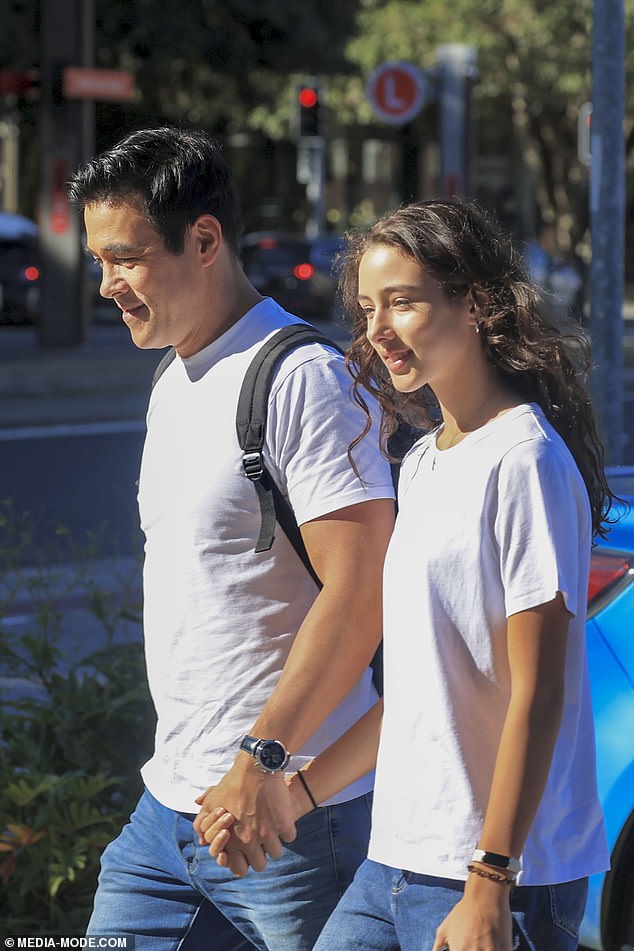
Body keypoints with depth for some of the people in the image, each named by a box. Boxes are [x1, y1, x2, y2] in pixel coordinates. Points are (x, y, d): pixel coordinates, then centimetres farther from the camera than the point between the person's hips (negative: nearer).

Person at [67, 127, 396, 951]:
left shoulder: (302, 377, -14)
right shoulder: (173, 387, 16)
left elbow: (360, 590, -20)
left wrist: (263, 758, -23)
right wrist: (183, 770, 18)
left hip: (289, 817, -9)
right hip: (169, 808, 9)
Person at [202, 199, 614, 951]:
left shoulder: (524, 460, -11)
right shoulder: (421, 463, 15)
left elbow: (538, 696, -15)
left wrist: (490, 887, -18)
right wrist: (292, 796, 16)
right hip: (395, 861, 8)